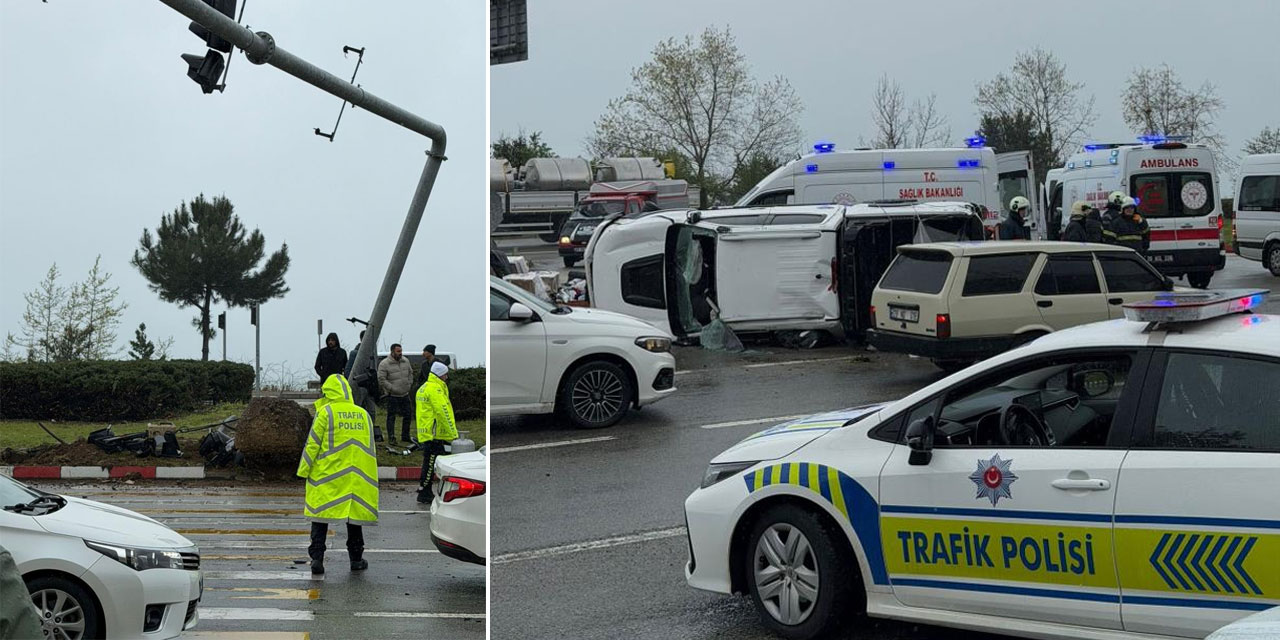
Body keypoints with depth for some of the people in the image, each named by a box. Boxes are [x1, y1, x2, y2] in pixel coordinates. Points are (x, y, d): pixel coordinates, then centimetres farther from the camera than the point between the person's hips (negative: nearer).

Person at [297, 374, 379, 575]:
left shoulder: (325, 412, -6)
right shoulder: (362, 414, 9)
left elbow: (313, 444, -7)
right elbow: (369, 447, 15)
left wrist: (304, 471, 1)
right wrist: (368, 477, 23)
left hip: (327, 475, -4)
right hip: (357, 476, 4)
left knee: (321, 515, 1)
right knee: (356, 512, 11)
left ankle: (317, 557, -6)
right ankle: (356, 558, 15)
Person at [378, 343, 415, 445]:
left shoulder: (405, 361, 6)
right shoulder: (384, 364, -13)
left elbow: (410, 373, 20)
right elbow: (381, 379, -15)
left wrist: (409, 385, 11)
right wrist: (392, 388, -17)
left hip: (405, 394, 6)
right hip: (392, 395, -6)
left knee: (408, 415, 9)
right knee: (391, 416, -2)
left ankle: (405, 436, 23)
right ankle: (391, 437, 4)